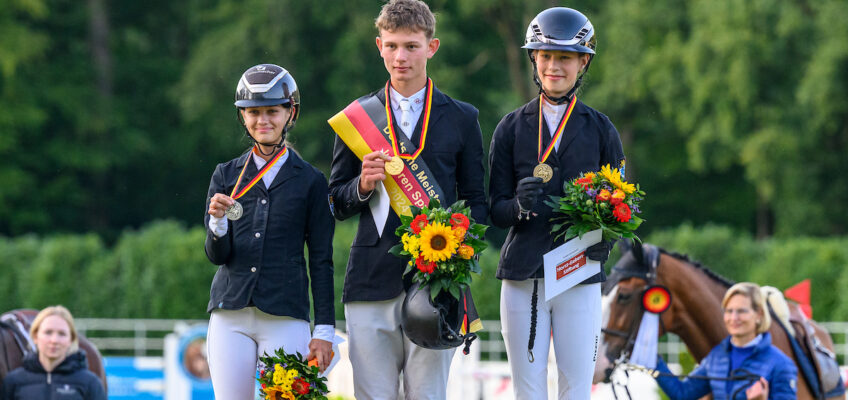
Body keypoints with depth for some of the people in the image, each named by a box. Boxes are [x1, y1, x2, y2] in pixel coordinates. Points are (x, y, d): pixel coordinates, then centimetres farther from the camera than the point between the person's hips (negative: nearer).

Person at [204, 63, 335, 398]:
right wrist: (217, 220, -15)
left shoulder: (310, 181, 4)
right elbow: (216, 255, 7)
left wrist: (324, 331, 1)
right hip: (230, 316, 2)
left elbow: (321, 261, 5)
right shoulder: (226, 176, 10)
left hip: (285, 319, -2)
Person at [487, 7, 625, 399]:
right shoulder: (511, 127, 9)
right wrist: (519, 205, -17)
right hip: (523, 277, 0)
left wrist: (605, 236, -12)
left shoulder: (600, 128, 9)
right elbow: (495, 209, 6)